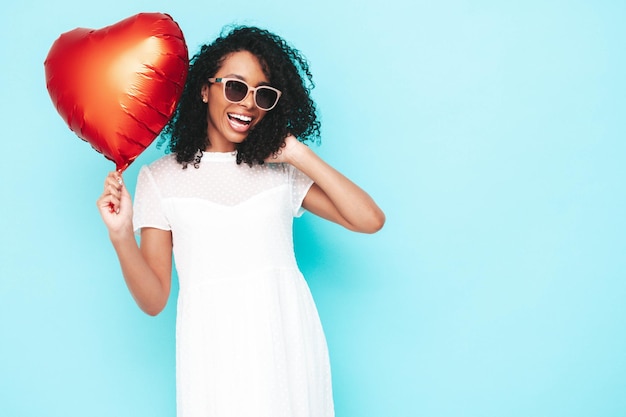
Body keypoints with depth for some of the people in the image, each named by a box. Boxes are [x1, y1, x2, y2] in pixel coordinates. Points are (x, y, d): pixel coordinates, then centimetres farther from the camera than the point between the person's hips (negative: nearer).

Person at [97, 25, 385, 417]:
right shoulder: (160, 177, 2)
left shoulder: (280, 170, 5)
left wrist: (301, 154, -6)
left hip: (289, 343, 2)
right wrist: (122, 238, -19)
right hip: (214, 352, -1)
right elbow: (153, 300, -2)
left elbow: (371, 220, -7)